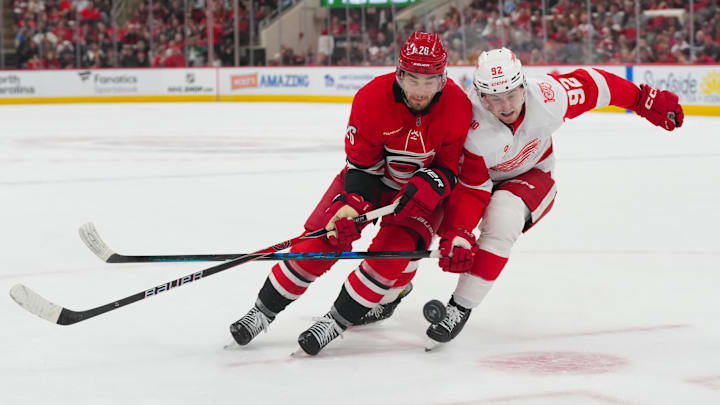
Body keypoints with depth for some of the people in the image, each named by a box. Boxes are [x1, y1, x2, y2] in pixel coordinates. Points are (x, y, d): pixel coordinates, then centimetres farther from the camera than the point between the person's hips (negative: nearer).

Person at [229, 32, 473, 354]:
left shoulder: (458, 107, -26)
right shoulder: (371, 98, -27)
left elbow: (450, 170, -16)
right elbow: (362, 165, -16)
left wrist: (419, 193, -32)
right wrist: (353, 204, -30)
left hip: (427, 185, 0)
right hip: (373, 173, 1)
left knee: (394, 249, -21)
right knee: (324, 238, -8)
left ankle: (339, 318, -8)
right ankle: (265, 309, 4)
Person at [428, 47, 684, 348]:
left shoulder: (548, 96, -31)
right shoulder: (476, 133, -35)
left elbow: (592, 85, -14)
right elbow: (470, 189, -31)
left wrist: (644, 100, -4)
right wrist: (455, 235, -44)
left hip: (531, 175, -1)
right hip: (478, 175, 1)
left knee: (503, 216, -30)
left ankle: (461, 307, -24)